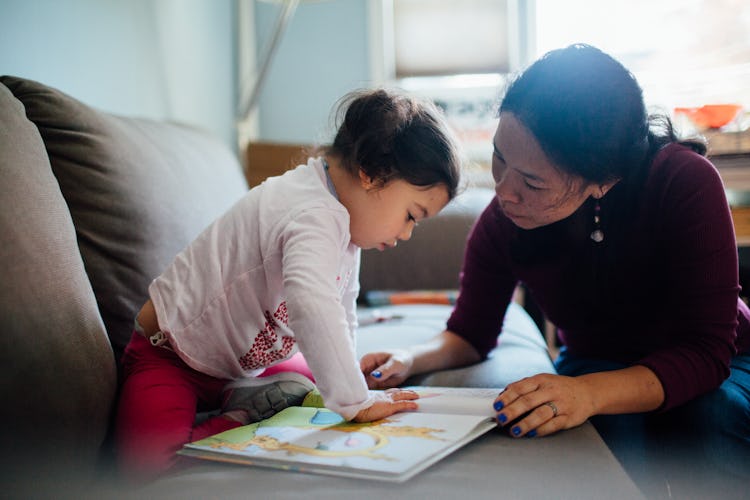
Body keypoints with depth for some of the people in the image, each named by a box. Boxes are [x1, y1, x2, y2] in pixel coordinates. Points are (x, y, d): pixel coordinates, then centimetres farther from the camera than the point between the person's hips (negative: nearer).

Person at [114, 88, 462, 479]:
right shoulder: (315, 216, -33)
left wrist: (345, 372, 4)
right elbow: (312, 304, -51)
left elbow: (342, 309, 10)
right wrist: (354, 401, -43)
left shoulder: (341, 215, 0)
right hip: (169, 358, -9)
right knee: (147, 458, -30)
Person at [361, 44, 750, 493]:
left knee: (714, 417, -33)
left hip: (709, 369, 0)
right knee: (606, 423, -32)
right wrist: (410, 361, -25)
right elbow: (470, 334, -2)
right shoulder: (502, 224, -19)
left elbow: (706, 350, -29)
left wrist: (589, 393, -46)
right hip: (596, 367, 1)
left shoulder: (684, 182, -29)